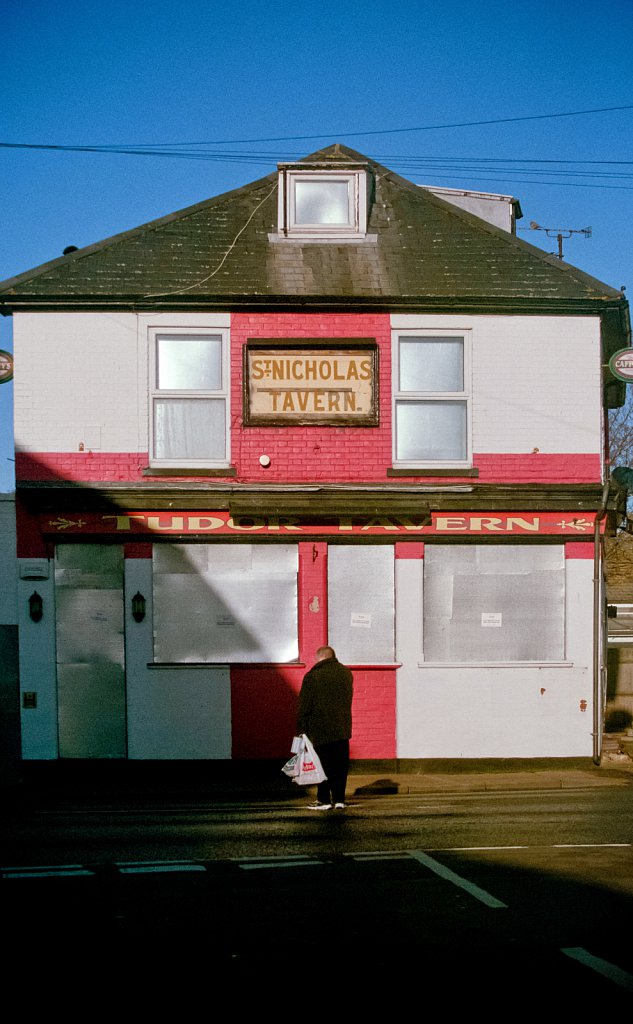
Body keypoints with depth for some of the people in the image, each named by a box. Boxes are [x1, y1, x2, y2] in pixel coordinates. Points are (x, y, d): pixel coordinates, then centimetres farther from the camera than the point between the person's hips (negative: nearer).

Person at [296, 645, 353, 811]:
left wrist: (301, 730, -1)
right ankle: (339, 799, 8)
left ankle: (324, 800, 4)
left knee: (324, 765, 3)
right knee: (341, 765, 8)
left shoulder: (312, 676, -7)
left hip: (321, 730, -4)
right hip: (343, 729, 4)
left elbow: (304, 707, -6)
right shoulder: (346, 673, 9)